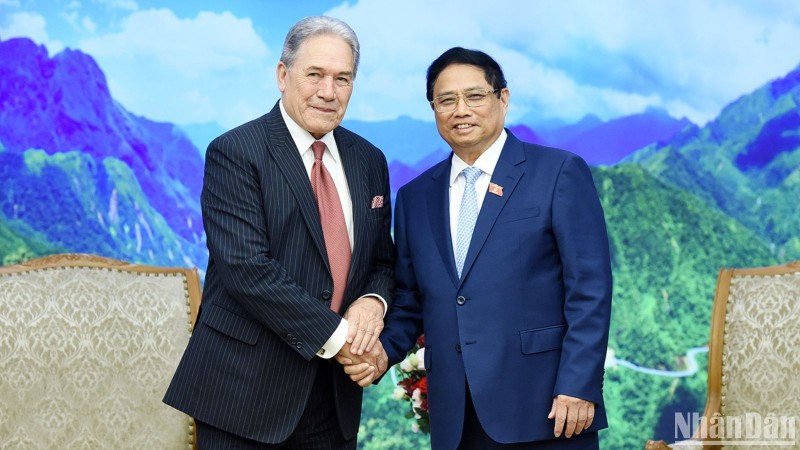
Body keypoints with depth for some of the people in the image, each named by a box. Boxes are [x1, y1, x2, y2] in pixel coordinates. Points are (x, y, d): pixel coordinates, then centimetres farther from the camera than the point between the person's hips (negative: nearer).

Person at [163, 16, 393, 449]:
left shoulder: (369, 161, 10)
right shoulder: (234, 152, -8)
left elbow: (383, 260, 15)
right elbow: (246, 267, -18)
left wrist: (374, 301, -8)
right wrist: (334, 335, -17)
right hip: (247, 388, -5)